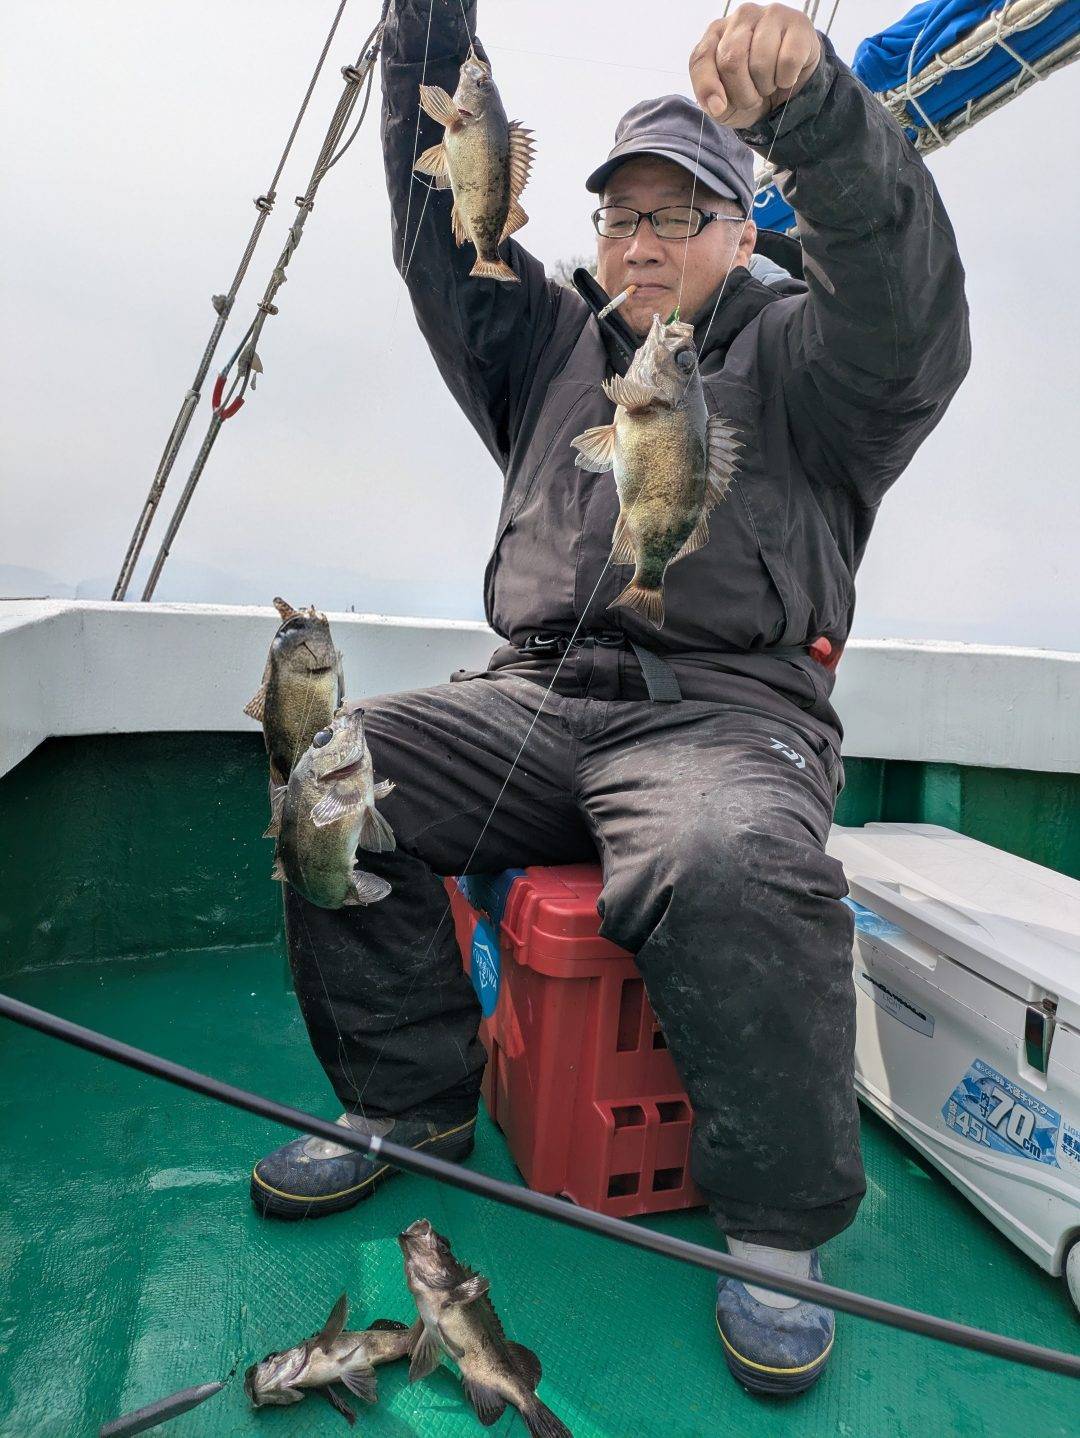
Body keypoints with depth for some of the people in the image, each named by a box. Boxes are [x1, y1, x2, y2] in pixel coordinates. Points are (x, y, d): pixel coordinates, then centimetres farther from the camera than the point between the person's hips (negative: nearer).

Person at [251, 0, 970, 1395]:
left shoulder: (797, 355, 11)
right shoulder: (551, 346, 24)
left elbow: (903, 307, -11)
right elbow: (444, 224, 17)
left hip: (729, 706, -4)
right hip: (535, 695, 5)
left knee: (736, 867, -36)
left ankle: (776, 1229, -10)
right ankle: (411, 1101, 3)